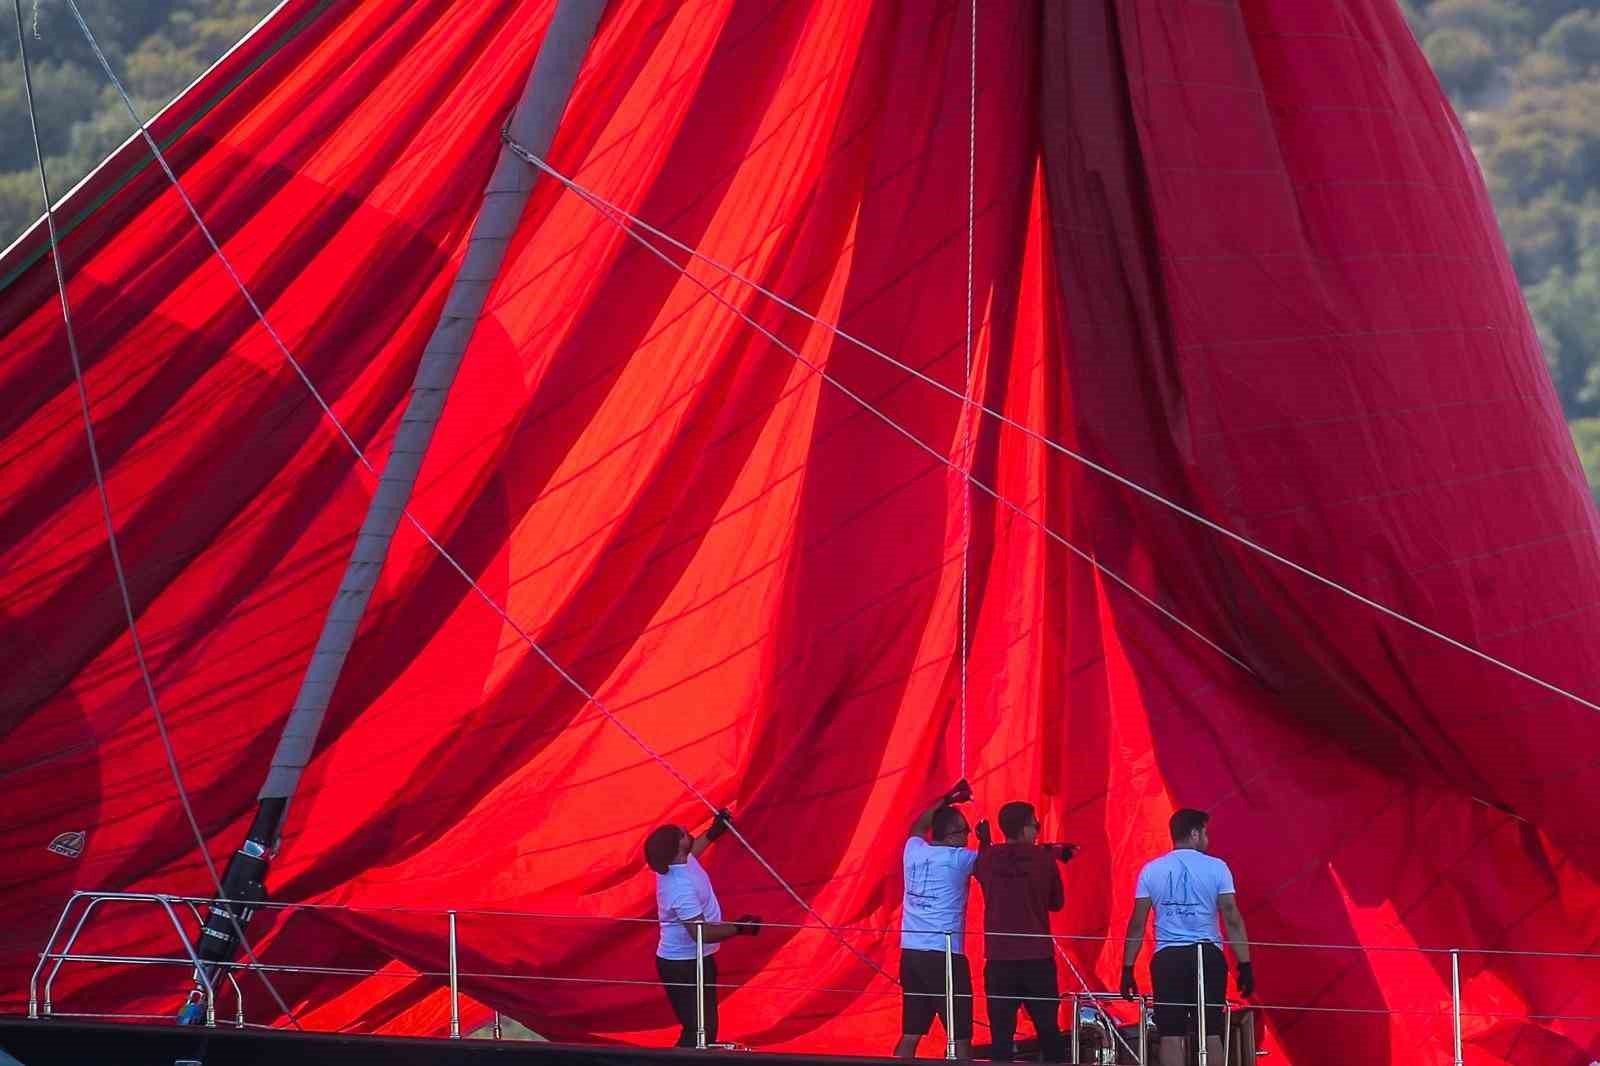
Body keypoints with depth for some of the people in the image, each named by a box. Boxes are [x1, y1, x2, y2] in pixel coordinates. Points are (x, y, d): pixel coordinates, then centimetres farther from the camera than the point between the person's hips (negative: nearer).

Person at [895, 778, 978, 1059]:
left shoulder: (914, 850, 9)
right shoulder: (958, 859, -7)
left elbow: (917, 827, 31)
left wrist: (946, 800, 35)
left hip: (910, 952, 6)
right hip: (944, 955, -6)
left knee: (910, 1035, 9)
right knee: (959, 1038, -2)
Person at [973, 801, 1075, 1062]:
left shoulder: (988, 858, -2)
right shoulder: (1045, 859, -5)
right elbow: (1057, 902, 6)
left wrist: (984, 842, 31)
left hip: (1000, 959, 1)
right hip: (1038, 959, -1)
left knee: (1001, 1033, 1)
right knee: (1049, 1031, 8)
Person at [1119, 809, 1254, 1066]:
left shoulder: (1151, 870, 6)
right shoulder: (1216, 868, 1)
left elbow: (1137, 924, 4)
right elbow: (1233, 920, -3)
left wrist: (1128, 969, 8)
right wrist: (1245, 966, 0)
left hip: (1167, 958, 1)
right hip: (1208, 955, -1)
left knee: (1171, 1034, 0)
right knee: (1211, 1032, 2)